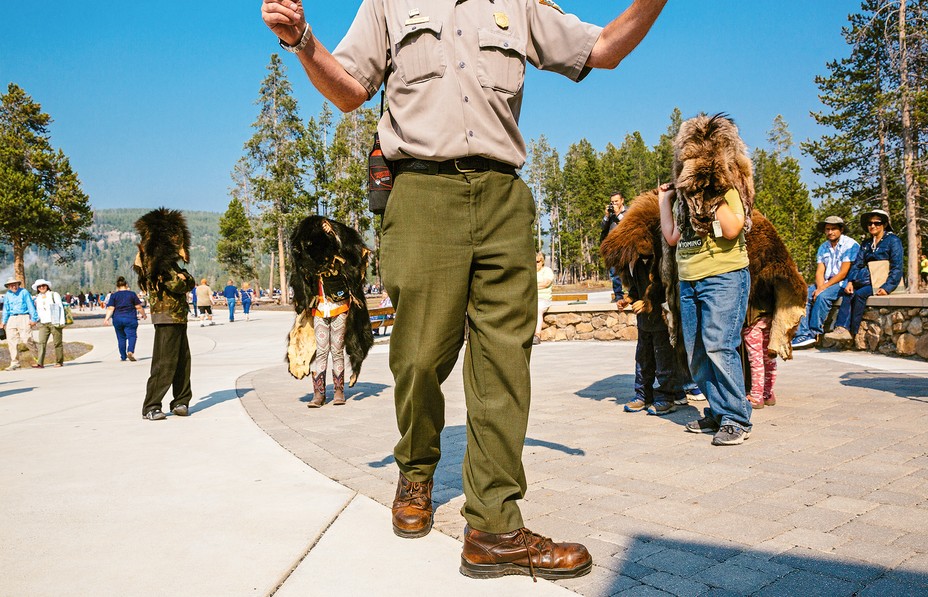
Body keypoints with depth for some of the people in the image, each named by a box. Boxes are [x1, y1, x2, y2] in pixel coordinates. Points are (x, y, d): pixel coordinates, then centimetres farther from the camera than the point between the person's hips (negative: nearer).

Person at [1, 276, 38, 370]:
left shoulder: (24, 292, -2)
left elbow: (30, 306, -3)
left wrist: (33, 319, -7)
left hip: (23, 318, -5)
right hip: (11, 319, 5)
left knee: (26, 339, -13)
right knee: (11, 341, 1)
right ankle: (14, 363, 7)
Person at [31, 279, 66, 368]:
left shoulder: (54, 295, 3)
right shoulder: (37, 298, 15)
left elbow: (61, 308, 0)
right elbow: (37, 311, 22)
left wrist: (62, 322, -6)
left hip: (55, 323, -3)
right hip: (43, 324, 4)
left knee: (57, 343, 0)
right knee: (41, 342, -10)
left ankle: (59, 362, 7)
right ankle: (40, 363, -15)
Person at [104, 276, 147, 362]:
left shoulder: (113, 295, 5)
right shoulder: (132, 294, 1)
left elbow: (111, 308, -5)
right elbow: (138, 307, 1)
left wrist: (107, 318, -4)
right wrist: (143, 315, 14)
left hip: (117, 319, 2)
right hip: (130, 319, -2)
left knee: (121, 338, 11)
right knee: (131, 335, -3)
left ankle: (123, 356, 15)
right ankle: (130, 351, -27)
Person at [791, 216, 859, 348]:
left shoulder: (850, 245, -7)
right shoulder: (823, 247, 14)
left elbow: (843, 273, -14)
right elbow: (819, 272, 6)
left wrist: (823, 288, -19)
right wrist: (819, 287, -14)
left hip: (843, 283, -6)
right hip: (825, 283, 7)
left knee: (822, 296, -33)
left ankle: (814, 333, -27)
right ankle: (803, 333, -27)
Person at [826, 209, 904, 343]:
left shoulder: (893, 240, 0)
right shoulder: (866, 244, 20)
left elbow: (897, 268, -8)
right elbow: (857, 264, 11)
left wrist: (886, 288, -20)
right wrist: (850, 282, -7)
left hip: (884, 281, -5)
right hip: (868, 280, 5)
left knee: (860, 294, -31)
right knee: (848, 293, -25)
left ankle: (852, 332, -26)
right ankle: (842, 328, -38)